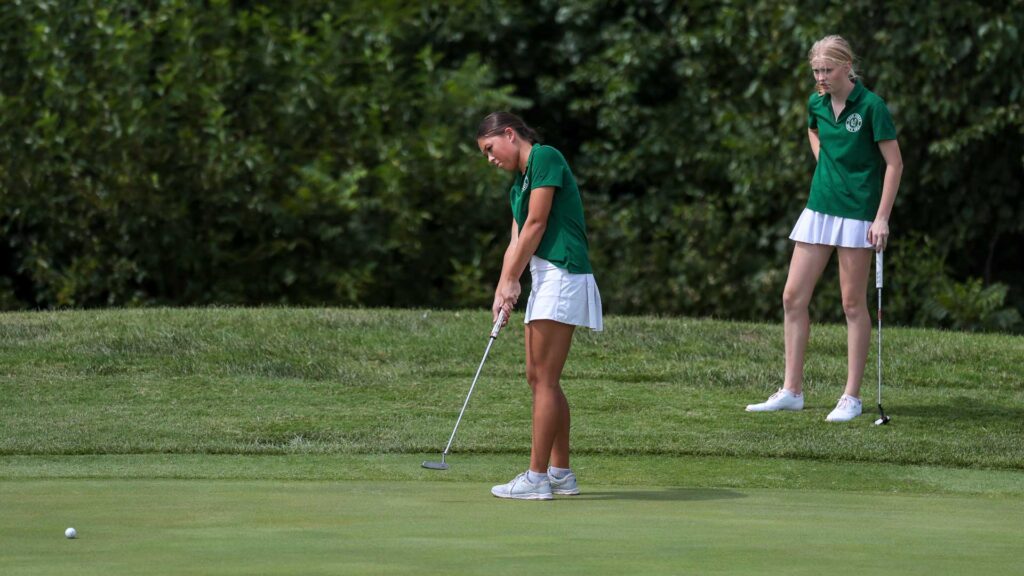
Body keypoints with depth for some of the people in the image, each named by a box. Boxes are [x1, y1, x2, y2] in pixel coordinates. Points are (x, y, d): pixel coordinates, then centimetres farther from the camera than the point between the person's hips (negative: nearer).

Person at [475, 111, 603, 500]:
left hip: (562, 274, -10)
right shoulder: (518, 184, 20)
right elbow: (516, 241, 14)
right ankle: (561, 472, 16)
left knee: (544, 379, -9)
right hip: (545, 278, 10)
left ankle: (537, 478, -9)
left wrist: (511, 282, -8)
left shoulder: (545, 158, -8)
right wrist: (503, 288, -1)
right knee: (538, 377, 11)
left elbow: (536, 225, -13)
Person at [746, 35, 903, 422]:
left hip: (856, 213, -7)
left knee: (853, 303, -1)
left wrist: (882, 218, -16)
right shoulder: (817, 103, 6)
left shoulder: (871, 106, -13)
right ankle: (792, 391, 11)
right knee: (793, 298, 4)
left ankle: (852, 397, 5)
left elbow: (894, 163, -11)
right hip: (819, 209, 7)